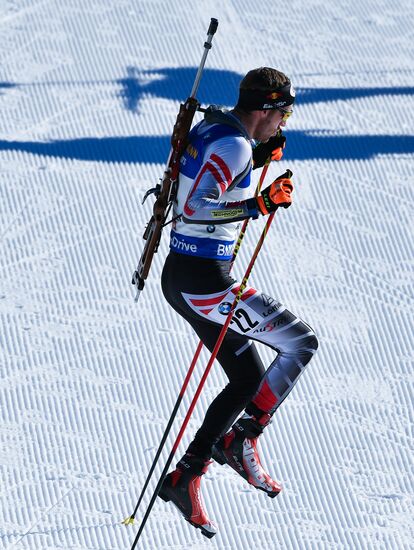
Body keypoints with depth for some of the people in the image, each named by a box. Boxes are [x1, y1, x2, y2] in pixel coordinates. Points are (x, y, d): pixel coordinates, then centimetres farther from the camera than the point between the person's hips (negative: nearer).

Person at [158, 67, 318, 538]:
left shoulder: (210, 129, 10)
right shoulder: (235, 145, -18)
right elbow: (193, 207, -28)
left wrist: (258, 157, 16)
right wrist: (259, 205, -30)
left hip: (181, 276, 10)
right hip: (202, 281, -10)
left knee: (249, 379, 17)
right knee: (301, 342, -5)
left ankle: (185, 477, 17)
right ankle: (242, 439, -4)